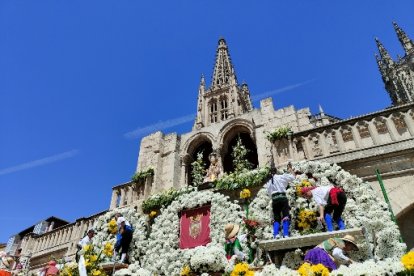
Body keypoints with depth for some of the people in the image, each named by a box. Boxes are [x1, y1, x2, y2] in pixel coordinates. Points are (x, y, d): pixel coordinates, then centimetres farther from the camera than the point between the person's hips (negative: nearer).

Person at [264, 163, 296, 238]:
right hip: (282, 198, -4)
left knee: (276, 218, 8)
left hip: (274, 200, 4)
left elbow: (269, 193, 13)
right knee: (285, 216, -4)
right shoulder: (281, 177, 4)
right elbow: (293, 176, 7)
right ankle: (286, 234, -13)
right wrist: (290, 169, 20)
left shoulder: (269, 182, 17)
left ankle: (276, 234, -5)